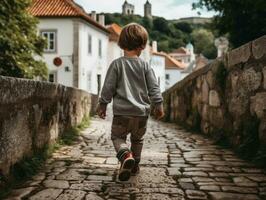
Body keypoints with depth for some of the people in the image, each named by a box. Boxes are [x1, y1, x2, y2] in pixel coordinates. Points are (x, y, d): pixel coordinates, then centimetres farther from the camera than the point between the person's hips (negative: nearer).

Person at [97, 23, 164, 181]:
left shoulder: (117, 64, -4)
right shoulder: (145, 66, 1)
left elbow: (108, 88, -3)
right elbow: (154, 88, 0)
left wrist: (102, 105, 7)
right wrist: (158, 105, 8)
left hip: (122, 112, -2)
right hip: (142, 112, 3)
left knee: (117, 136, 10)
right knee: (137, 139, 21)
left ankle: (125, 155, -18)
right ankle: (135, 166, 28)